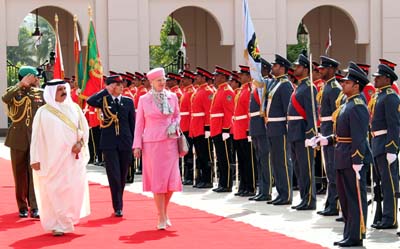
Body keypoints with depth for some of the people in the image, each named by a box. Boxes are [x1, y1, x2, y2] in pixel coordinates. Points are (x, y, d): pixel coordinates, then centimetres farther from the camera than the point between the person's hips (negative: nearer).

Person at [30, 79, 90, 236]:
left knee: (74, 190, 1)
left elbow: (84, 128, 9)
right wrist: (36, 159, -5)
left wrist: (80, 142, -9)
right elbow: (37, 137, -1)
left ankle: (67, 220, 17)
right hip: (52, 159, -3)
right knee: (54, 191, -4)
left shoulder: (74, 108, 7)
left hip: (73, 157, 3)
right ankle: (57, 225, 2)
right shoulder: (43, 112, -2)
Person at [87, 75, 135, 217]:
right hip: (109, 144, -2)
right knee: (114, 176, -7)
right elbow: (90, 101, -20)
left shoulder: (128, 102, 8)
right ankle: (118, 207, -3)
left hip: (125, 143, 2)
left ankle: (119, 203, 25)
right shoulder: (104, 101, 2)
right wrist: (106, 91, -14)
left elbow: (133, 123, 10)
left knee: (122, 176, 9)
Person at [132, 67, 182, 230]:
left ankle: (164, 212, 23)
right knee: (157, 180, -2)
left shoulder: (172, 97, 7)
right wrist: (137, 145, -1)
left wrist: (175, 126, -3)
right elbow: (139, 123, 3)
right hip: (152, 143, -2)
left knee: (171, 180, 0)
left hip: (170, 142, 2)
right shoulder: (144, 99, 1)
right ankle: (162, 218, 5)